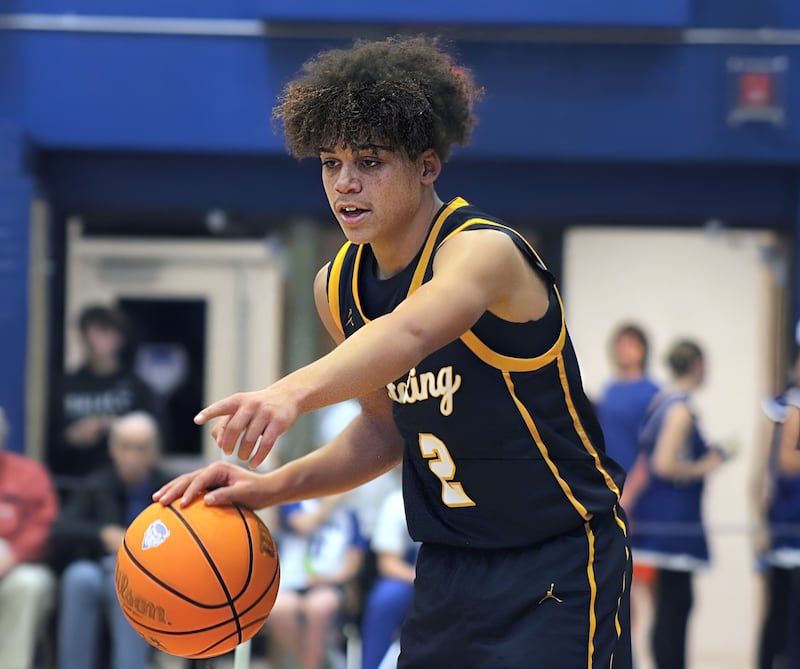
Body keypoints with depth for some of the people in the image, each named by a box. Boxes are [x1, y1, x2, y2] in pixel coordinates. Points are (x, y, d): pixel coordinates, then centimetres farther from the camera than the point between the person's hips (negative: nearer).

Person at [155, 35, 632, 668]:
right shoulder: (339, 287, 3)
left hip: (560, 561, -7)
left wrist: (294, 392, -63)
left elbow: (410, 331, -45)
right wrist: (272, 486, -2)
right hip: (450, 567, 7)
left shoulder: (484, 250, -22)